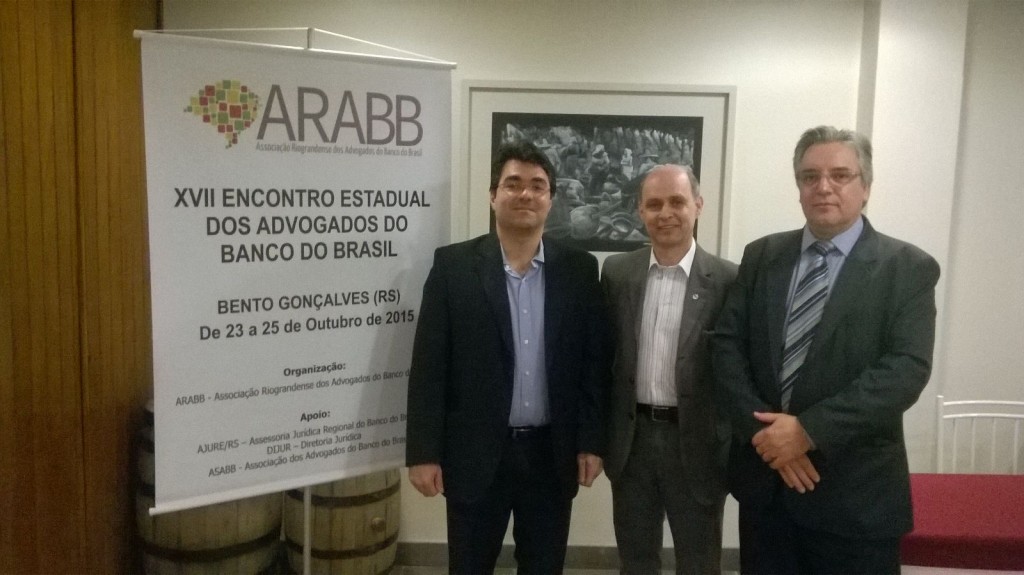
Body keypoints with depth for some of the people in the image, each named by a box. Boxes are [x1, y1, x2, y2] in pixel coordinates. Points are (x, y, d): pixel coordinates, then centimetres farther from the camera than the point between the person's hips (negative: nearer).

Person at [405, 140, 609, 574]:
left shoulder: (579, 268, 2)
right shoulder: (453, 265, -4)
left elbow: (595, 361, 4)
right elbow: (428, 366, -5)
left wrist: (591, 442, -1)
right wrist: (423, 452, -8)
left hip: (553, 454, 2)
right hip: (475, 453, -1)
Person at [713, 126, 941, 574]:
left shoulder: (908, 268, -4)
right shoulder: (761, 256, 5)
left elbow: (907, 369, -15)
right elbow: (727, 346, 0)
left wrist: (810, 429, -21)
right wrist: (763, 431, -13)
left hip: (854, 492, -3)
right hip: (763, 477, 3)